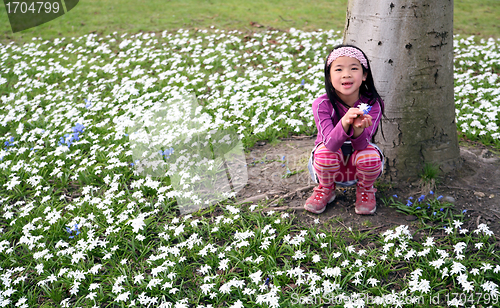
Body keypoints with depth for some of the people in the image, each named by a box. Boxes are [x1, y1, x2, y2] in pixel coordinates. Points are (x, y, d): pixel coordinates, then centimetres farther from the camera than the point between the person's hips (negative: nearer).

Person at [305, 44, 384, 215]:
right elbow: (330, 144, -32)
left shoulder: (372, 105, -19)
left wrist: (358, 129, -51)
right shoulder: (322, 104, -22)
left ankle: (365, 190, 4)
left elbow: (361, 146, -28)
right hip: (332, 163, 0)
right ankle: (326, 189, 2)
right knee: (324, 152, -33)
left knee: (370, 156, -31)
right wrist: (344, 123, -53)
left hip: (357, 163, 1)